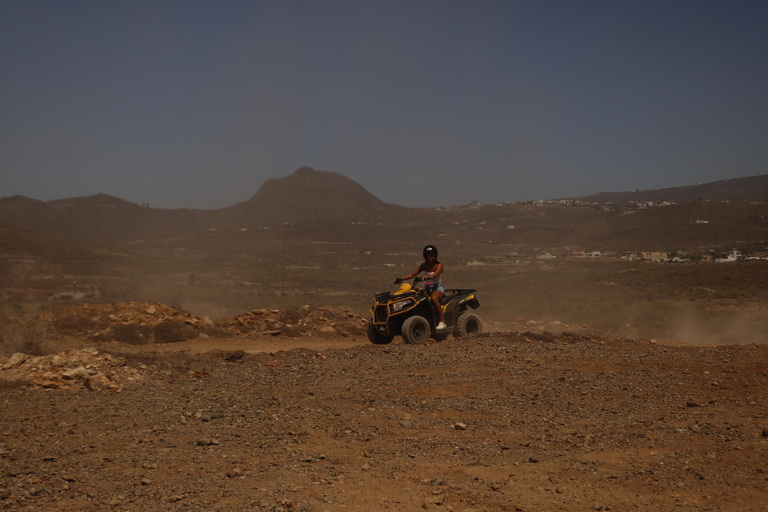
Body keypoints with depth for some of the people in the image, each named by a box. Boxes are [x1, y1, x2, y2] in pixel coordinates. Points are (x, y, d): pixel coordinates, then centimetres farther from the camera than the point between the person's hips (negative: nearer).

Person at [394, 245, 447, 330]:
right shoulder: (424, 266, 11)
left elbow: (435, 274, -26)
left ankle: (442, 322, -37)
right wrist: (401, 278, -9)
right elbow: (413, 274, 5)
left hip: (438, 288, -6)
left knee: (433, 298, -39)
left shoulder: (439, 265, -4)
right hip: (427, 289, 6)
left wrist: (428, 277, -47)